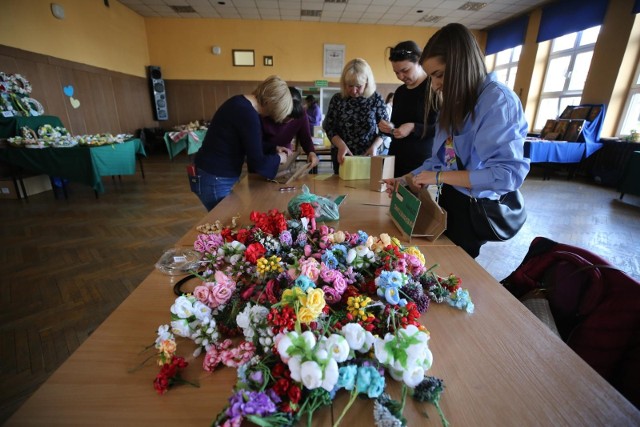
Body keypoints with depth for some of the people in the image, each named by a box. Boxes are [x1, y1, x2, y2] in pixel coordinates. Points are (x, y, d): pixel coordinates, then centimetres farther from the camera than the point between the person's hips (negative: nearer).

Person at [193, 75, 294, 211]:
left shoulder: (241, 102, 6)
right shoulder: (248, 114, -24)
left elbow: (250, 142, 21)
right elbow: (258, 163, -22)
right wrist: (278, 158, -4)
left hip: (216, 175, 9)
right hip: (217, 180, -9)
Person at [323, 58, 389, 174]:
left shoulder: (376, 99, -6)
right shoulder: (337, 99, -4)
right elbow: (329, 127, -2)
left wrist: (374, 146, -15)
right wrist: (341, 146, -17)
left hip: (367, 156, 0)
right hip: (342, 156, 1)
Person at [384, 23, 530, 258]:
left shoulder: (498, 100, -18)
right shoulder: (454, 103, 8)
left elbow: (508, 174, -26)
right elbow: (441, 159, 9)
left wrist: (439, 177, -22)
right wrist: (406, 180, -1)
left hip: (473, 209, -7)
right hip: (448, 199, 7)